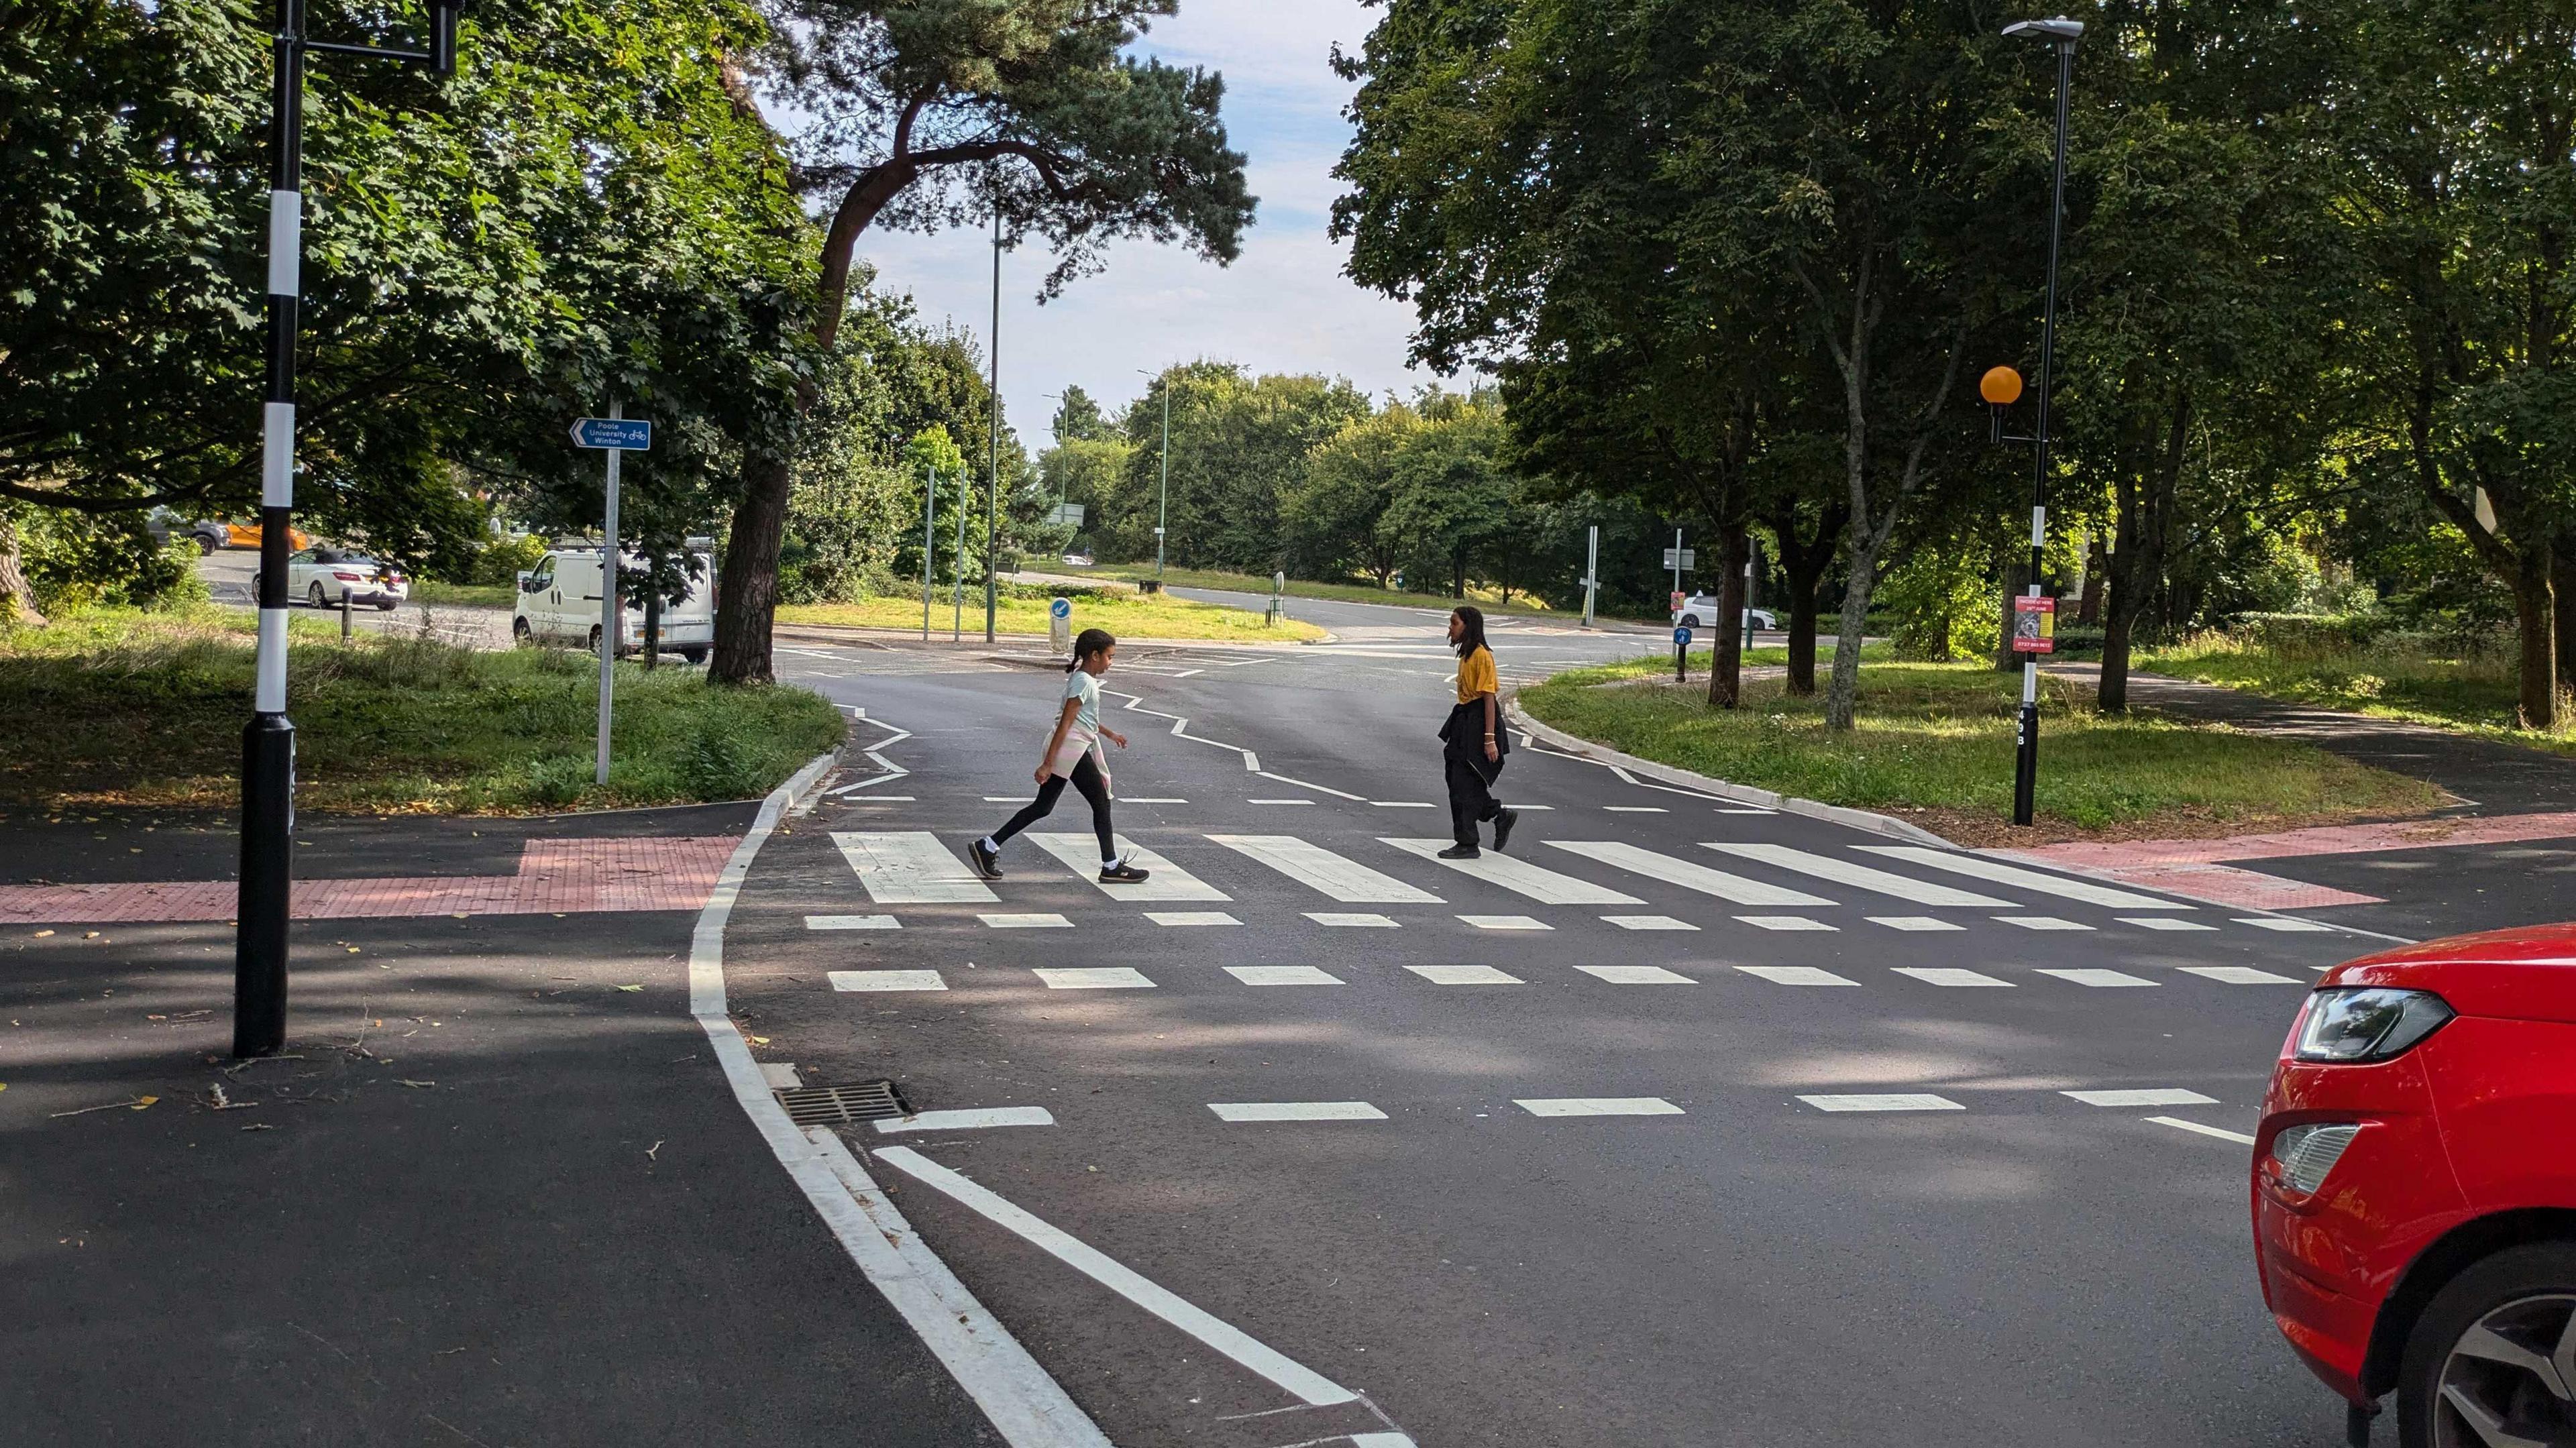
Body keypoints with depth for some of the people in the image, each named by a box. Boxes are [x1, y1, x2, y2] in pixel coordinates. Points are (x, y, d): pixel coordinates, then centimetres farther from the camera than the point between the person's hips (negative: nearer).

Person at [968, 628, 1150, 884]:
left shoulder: (1082, 679, 17)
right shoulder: (1084, 682, -14)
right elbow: (1065, 723, -19)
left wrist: (1109, 733, 43)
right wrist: (1048, 764, -22)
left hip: (1064, 751, 10)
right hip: (1072, 750, -10)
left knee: (1042, 807, 10)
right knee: (1101, 804, 1)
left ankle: (988, 846, 8)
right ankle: (1111, 867, 8)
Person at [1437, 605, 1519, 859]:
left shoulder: (1482, 656, -16)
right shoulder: (1466, 654, 12)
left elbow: (1489, 698, -18)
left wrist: (1490, 739, -21)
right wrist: (1454, 732, 22)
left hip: (1478, 724, -9)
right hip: (1464, 723, 9)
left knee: (1463, 785, -4)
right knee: (1456, 779, 12)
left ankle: (1467, 845, 6)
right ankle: (1502, 816, 26)